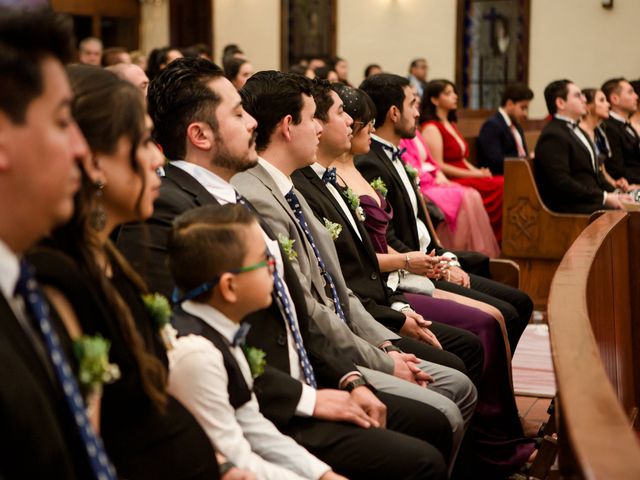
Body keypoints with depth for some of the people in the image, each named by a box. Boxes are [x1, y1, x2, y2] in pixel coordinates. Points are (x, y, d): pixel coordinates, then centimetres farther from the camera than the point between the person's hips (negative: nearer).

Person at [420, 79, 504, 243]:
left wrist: (477, 171, 2)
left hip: (466, 176, 9)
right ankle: (496, 243, -16)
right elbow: (438, 166, -13)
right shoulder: (431, 128, -5)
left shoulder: (451, 125, 23)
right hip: (451, 182, -9)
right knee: (500, 187, -23)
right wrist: (474, 174, -13)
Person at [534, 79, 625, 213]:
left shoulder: (576, 131, 21)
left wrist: (613, 193, 7)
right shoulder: (553, 136, -11)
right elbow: (561, 182, -19)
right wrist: (604, 197, -16)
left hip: (592, 201, 9)